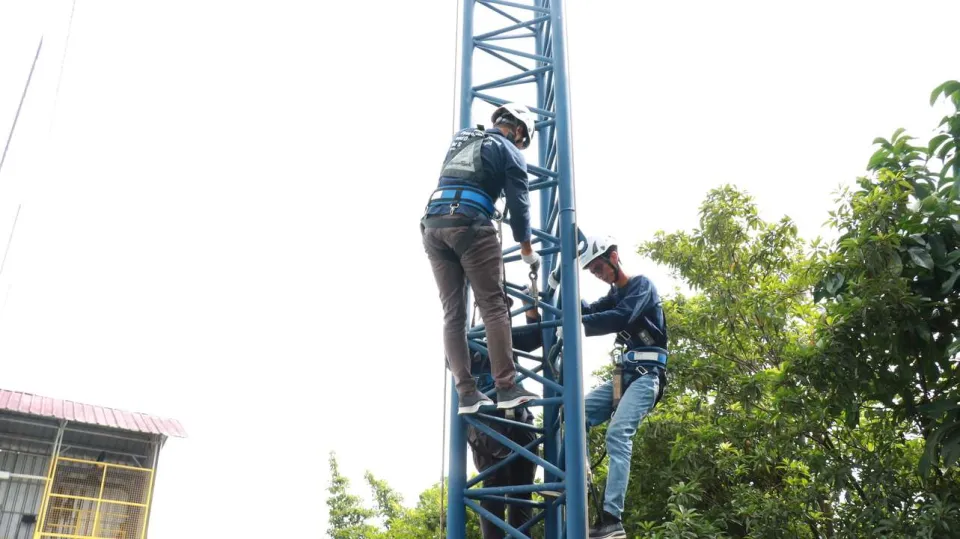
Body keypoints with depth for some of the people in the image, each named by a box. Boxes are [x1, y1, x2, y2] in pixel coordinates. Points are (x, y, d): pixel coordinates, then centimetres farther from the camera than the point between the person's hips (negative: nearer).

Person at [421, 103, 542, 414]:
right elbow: (518, 204, 7)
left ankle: (466, 393, 0)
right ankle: (507, 388, -10)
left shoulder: (460, 138, 27)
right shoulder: (509, 151, 9)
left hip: (432, 225, 6)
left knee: (453, 313, 3)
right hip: (470, 225, -6)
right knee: (494, 307, -4)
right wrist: (527, 251, 17)